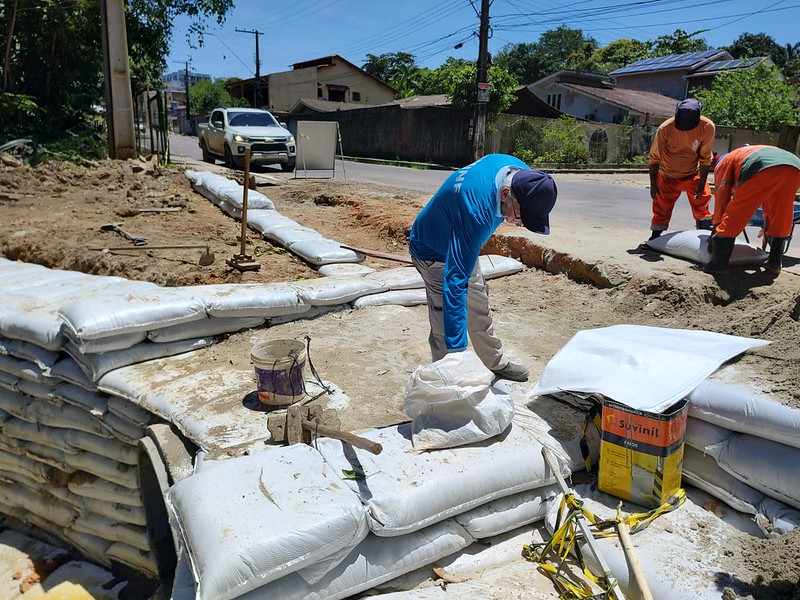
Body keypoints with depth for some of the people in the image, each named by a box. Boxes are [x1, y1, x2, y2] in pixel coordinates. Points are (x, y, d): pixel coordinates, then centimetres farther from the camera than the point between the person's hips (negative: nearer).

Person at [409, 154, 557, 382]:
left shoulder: (522, 171, -21)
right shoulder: (476, 213, -45)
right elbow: (455, 282, -47)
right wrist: (457, 350, -49)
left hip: (462, 245, 8)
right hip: (435, 254, -8)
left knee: (479, 310, 22)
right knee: (445, 326, -9)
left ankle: (497, 363, 40)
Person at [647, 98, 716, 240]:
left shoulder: (707, 127, -22)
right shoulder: (665, 128, -26)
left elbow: (705, 157, -10)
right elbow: (655, 157, -15)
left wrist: (702, 183, -9)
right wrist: (653, 184, -13)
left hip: (694, 174, 1)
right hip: (668, 175, -1)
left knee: (701, 204, 3)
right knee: (662, 208, 3)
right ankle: (655, 238, 15)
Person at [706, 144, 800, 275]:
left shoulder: (724, 163, 29)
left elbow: (721, 198, 20)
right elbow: (769, 195, 48)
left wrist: (715, 229, 25)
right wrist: (767, 222, 54)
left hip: (763, 168, -6)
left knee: (734, 216, 2)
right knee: (781, 220, 21)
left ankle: (718, 263, 0)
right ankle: (775, 263, 25)